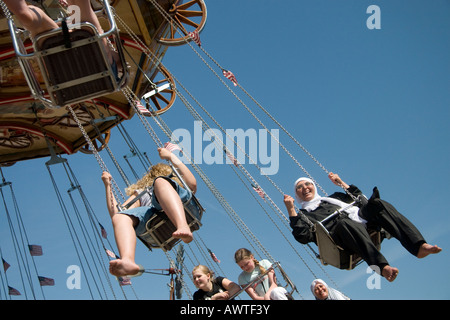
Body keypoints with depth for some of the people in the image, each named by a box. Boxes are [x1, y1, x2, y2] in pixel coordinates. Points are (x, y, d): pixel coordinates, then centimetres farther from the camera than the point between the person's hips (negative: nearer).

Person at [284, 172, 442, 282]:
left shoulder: (332, 197, 39)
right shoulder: (303, 214, 22)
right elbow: (303, 236, 1)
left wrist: (341, 183, 33)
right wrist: (291, 210, -2)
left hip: (360, 217, 5)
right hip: (339, 232, -5)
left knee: (378, 203, -25)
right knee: (345, 223, -41)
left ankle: (419, 246, -40)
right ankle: (382, 266, -60)